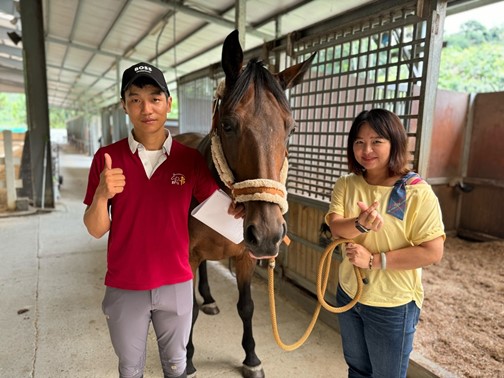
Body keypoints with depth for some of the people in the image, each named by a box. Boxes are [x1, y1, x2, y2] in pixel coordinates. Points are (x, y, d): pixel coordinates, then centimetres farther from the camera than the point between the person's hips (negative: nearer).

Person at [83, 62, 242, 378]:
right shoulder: (107, 158, -8)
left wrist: (242, 208, -25)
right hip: (124, 287, 0)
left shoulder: (191, 159, -8)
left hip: (176, 284, 0)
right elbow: (96, 230, -7)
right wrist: (102, 194, -26)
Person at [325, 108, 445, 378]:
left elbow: (432, 253, -21)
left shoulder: (417, 192, -19)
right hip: (348, 294, 4)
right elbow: (335, 227, -18)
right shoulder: (345, 185, -5)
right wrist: (361, 224, -39)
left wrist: (374, 260, -25)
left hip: (393, 304, -4)